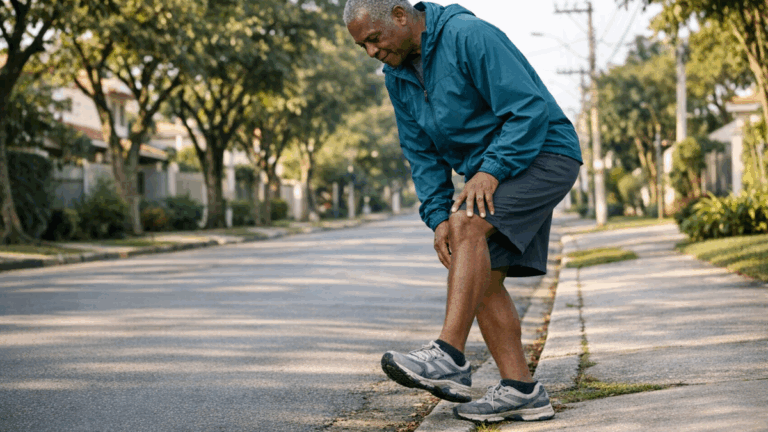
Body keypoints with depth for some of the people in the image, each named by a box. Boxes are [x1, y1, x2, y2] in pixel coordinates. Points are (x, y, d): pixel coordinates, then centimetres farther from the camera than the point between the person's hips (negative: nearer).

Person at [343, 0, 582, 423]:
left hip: (541, 154, -9)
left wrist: (490, 170, -27)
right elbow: (422, 155, 9)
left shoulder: (470, 35, -19)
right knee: (482, 279, -1)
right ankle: (521, 390, 2)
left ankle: (449, 356, -34)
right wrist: (438, 215, -4)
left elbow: (530, 108, -22)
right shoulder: (399, 78, 6)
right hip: (489, 173, 9)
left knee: (468, 225, -30)